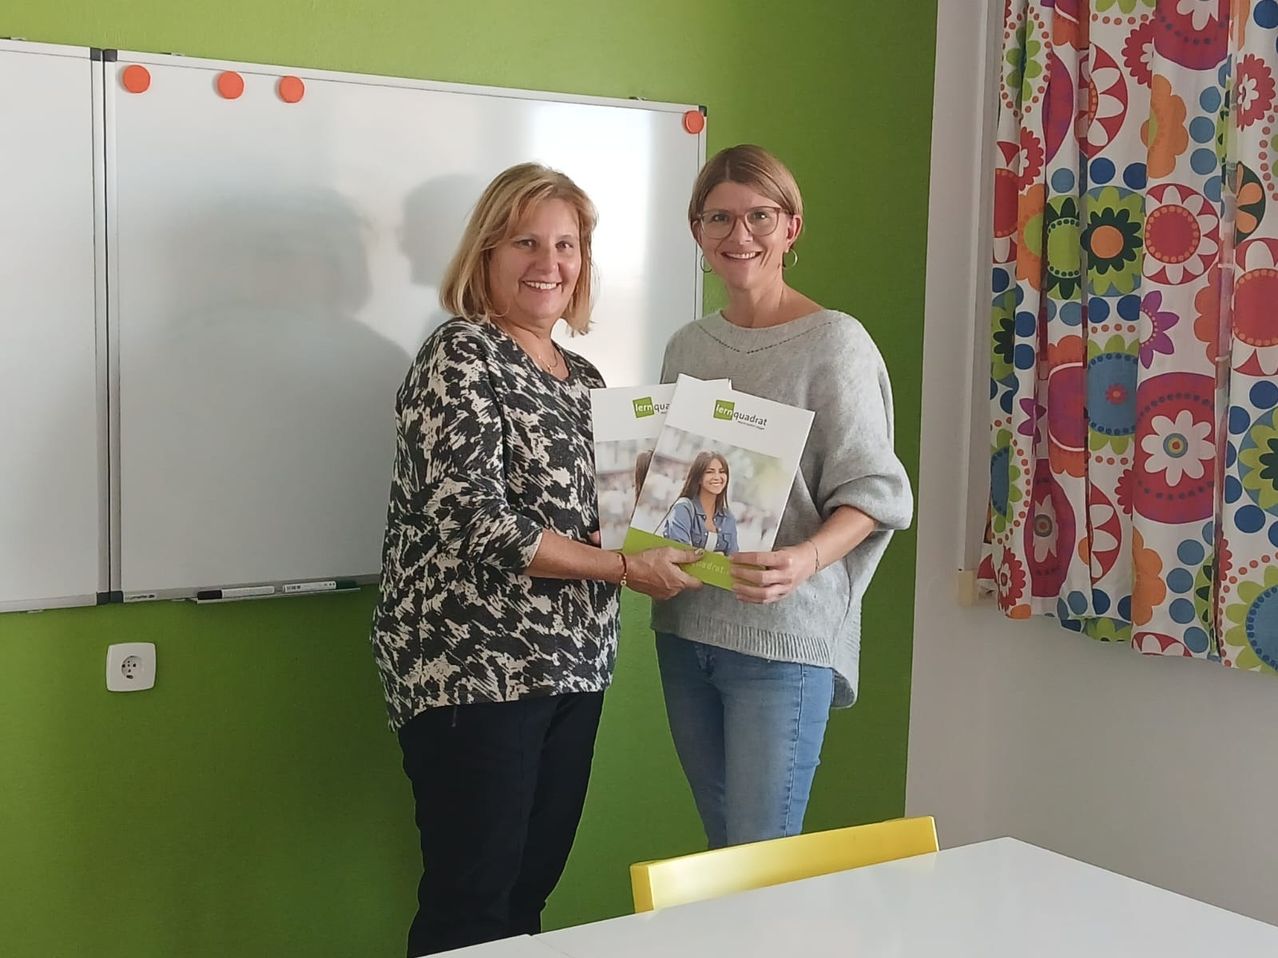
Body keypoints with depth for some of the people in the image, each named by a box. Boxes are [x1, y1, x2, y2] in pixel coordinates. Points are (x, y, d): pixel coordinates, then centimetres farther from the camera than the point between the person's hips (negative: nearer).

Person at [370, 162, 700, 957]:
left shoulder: (583, 377, 14)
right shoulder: (461, 359, -10)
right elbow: (471, 521, -20)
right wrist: (625, 569, -17)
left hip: (571, 668, 8)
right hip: (473, 669, -8)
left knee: (532, 890, 13)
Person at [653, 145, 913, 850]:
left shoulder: (834, 342, -7)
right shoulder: (687, 347, 13)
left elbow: (871, 491, -10)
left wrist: (805, 561, -28)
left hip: (785, 636, -6)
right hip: (684, 626, 6)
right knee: (722, 849, 14)